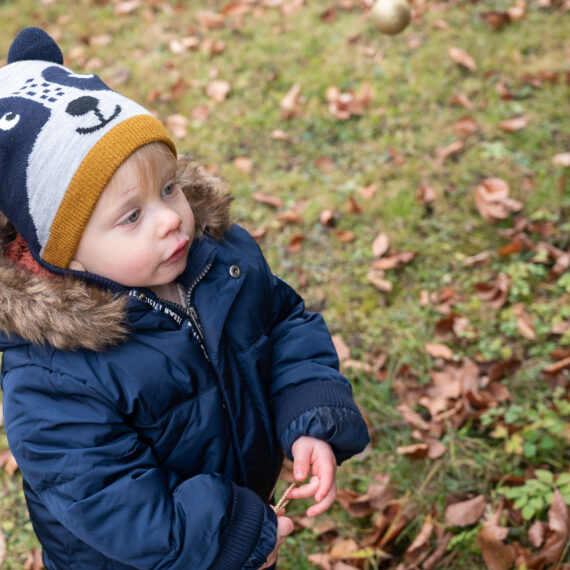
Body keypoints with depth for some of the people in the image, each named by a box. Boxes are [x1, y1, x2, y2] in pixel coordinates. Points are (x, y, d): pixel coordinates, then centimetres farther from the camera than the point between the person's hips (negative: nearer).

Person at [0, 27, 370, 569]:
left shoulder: (227, 255, -16)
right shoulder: (52, 383, -33)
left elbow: (287, 323, -3)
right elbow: (107, 500, -29)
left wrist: (314, 420, -18)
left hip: (248, 498, 5)